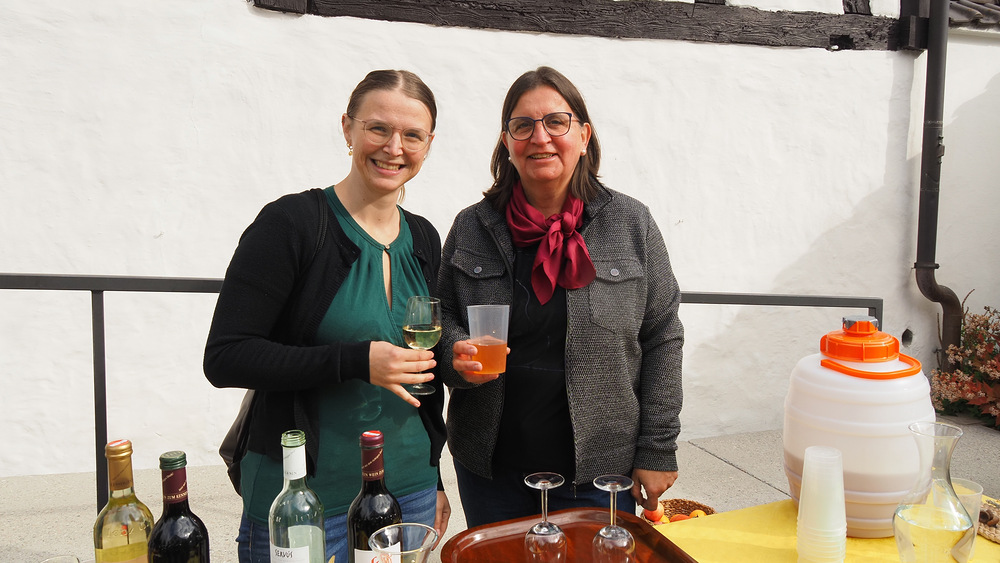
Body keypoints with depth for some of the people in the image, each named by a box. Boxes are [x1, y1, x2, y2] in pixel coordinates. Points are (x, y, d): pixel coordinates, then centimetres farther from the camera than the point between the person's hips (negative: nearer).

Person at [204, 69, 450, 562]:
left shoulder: (423, 239, 7)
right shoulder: (290, 223, -11)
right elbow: (224, 358, -15)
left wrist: (433, 478, 16)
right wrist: (357, 361, -24)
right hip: (302, 503, -5)